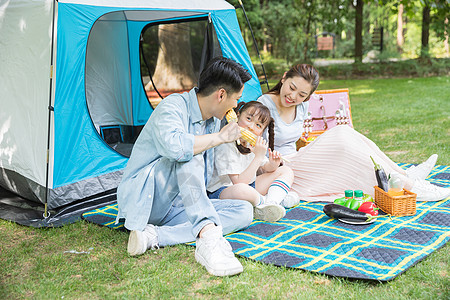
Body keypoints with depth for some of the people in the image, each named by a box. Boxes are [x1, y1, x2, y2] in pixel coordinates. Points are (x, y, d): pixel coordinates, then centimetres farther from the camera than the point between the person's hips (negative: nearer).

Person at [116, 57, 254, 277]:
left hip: (175, 206, 8)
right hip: (141, 199, -8)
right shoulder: (173, 106, -18)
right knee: (188, 155, -32)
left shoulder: (213, 120, 8)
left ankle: (155, 236, -24)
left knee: (244, 211, -11)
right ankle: (209, 237, -42)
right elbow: (174, 147, -41)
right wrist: (220, 137, -28)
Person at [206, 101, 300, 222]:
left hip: (250, 186, 9)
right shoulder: (226, 146, -22)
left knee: (286, 171, 7)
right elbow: (239, 182, -27)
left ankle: (270, 202, -20)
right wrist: (258, 157, -28)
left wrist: (272, 164, -8)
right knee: (241, 189, -45)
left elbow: (264, 168, 17)